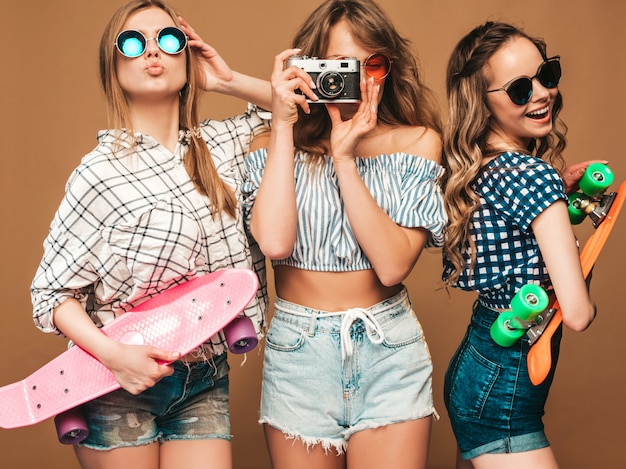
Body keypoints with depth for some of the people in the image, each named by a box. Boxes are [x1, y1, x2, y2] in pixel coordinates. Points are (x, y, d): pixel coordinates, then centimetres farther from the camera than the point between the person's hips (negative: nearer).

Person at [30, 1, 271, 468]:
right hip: (120, 384, -3)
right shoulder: (101, 172, -11)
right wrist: (113, 354, -23)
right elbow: (52, 293, -8)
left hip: (204, 384, 4)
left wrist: (229, 81, 2)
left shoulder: (222, 144, 3)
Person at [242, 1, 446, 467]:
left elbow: (392, 266, -13)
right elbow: (275, 242, -20)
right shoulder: (275, 146, 0)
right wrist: (283, 127, -14)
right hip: (298, 354, 0)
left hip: (389, 352, 0)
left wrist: (345, 158, -16)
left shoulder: (416, 143, -1)